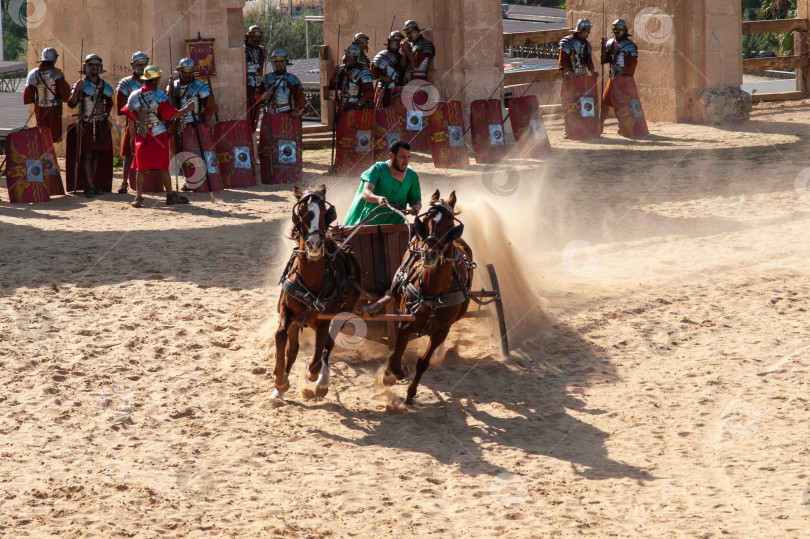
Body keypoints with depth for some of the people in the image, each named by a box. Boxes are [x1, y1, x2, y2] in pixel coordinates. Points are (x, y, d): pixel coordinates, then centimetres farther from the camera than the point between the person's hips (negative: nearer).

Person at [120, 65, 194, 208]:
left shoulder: (134, 96, 0)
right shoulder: (159, 96, -13)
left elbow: (130, 116, 7)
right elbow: (170, 116, -12)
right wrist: (186, 110, 2)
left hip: (142, 136, 3)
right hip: (159, 135, -3)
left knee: (141, 168, 6)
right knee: (162, 167, 4)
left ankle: (139, 197, 1)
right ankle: (170, 195, 11)